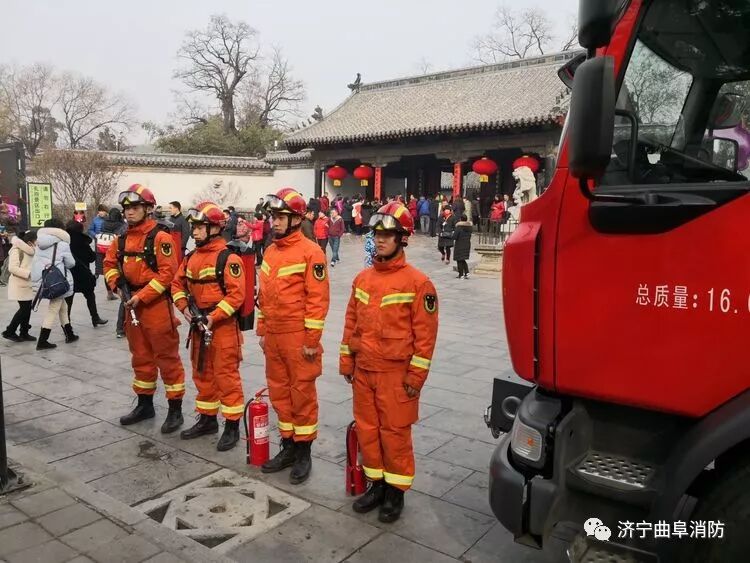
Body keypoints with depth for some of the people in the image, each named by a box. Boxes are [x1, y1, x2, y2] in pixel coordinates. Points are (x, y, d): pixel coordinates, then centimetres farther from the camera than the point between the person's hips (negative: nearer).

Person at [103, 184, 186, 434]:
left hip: (157, 305, -7)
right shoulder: (122, 239, 9)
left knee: (167, 357, -1)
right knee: (141, 357, 17)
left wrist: (141, 296, -19)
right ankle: (144, 404, 31)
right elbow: (110, 264, 21)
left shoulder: (160, 238, -13)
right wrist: (117, 284, 2)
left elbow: (168, 273, -19)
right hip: (133, 306, 8)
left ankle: (175, 409, 8)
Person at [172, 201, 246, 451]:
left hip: (223, 326, -8)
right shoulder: (191, 257, 9)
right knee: (202, 374, 17)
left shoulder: (228, 258, -14)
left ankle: (232, 426, 10)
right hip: (198, 326, 8)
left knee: (226, 375, -1)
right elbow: (178, 284, 18)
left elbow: (236, 294, -19)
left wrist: (213, 317, -21)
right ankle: (207, 419, 32)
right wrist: (184, 307, 1)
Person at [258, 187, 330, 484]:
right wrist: (262, 331, 17)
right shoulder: (270, 252, 11)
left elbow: (318, 298, -15)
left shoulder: (310, 252, -12)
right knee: (279, 392, 15)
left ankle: (303, 452, 18)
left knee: (302, 394, 4)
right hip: (273, 336, 8)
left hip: (298, 337, -7)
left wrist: (311, 339, -16)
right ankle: (288, 446, 30)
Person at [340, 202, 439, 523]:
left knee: (395, 432, 5)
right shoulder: (362, 279, 7)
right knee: (366, 429, 14)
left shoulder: (417, 282, -11)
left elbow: (425, 333, -11)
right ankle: (376, 484, 31)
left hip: (396, 373, -6)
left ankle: (396, 491, 22)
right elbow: (351, 322, 13)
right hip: (363, 371, 6)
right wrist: (346, 361, 11)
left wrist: (416, 375, -12)